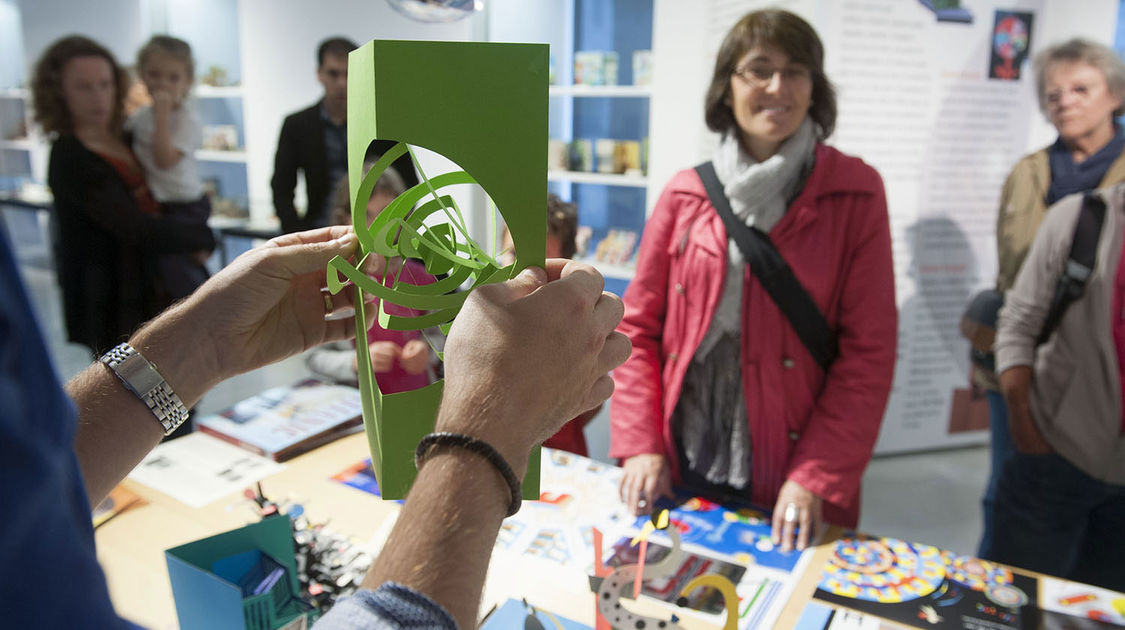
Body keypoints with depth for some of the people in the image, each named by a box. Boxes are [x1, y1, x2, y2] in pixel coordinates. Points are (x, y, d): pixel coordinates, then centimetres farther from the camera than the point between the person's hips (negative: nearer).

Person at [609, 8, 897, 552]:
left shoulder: (854, 193, -4)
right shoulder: (685, 194, 1)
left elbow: (868, 350, -7)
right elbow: (639, 327, 3)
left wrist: (816, 478, -14)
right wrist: (640, 445, -5)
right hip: (683, 470, 2)